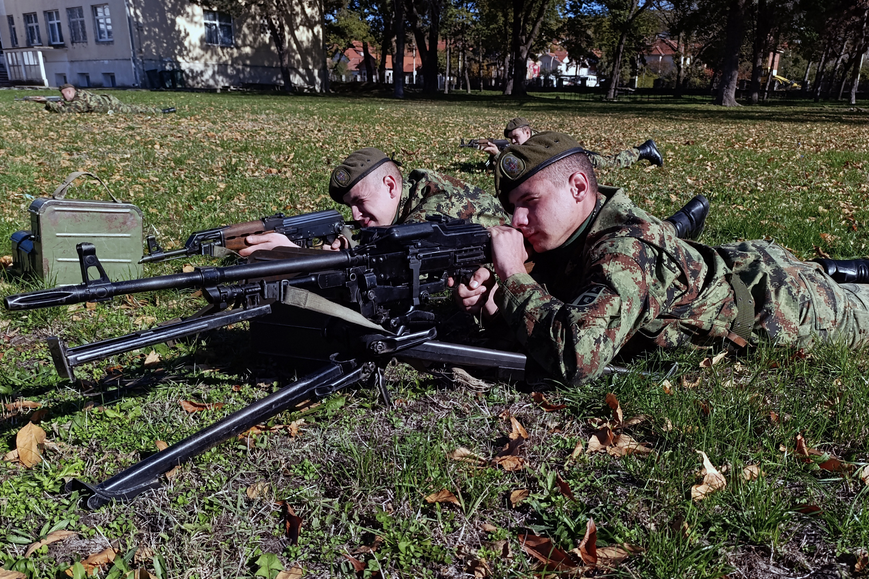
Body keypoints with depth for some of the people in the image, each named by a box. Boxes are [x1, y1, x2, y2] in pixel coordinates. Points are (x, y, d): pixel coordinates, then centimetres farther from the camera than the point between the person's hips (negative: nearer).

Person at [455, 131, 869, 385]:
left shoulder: (626, 250, -43)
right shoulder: (569, 230, -20)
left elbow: (576, 357, -55)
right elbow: (549, 306, -7)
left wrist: (512, 276, -46)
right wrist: (495, 299, -27)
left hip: (776, 298, -5)